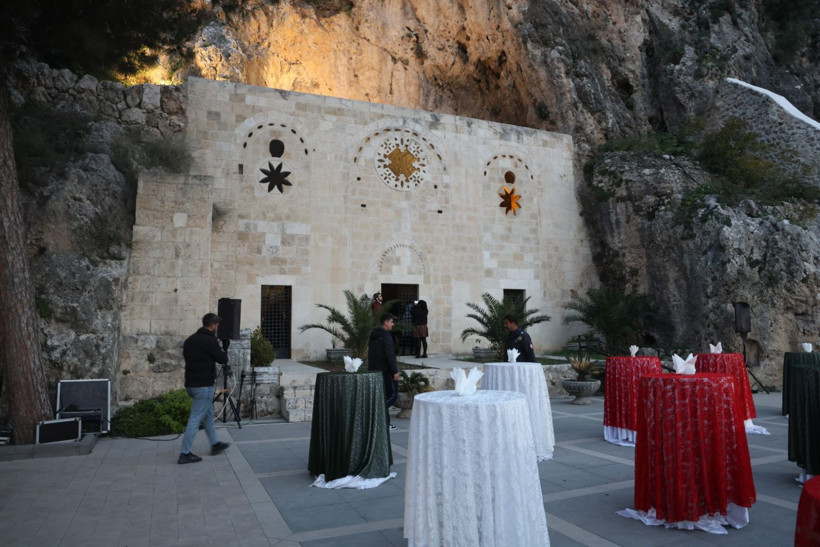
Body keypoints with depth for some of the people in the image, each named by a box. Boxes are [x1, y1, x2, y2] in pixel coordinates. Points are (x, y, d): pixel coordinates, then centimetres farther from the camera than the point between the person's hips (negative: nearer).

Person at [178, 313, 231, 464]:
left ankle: (215, 444, 31)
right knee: (195, 419, -4)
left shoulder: (190, 340, 9)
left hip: (190, 383, 9)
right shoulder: (210, 341, -16)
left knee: (208, 413, 21)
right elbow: (223, 359, -9)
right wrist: (222, 352, 11)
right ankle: (185, 454, 0)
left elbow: (185, 355, 21)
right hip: (204, 385, -9)